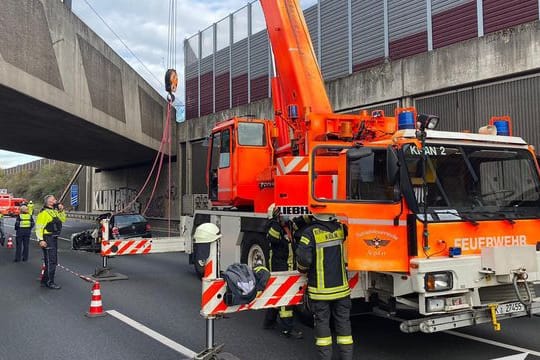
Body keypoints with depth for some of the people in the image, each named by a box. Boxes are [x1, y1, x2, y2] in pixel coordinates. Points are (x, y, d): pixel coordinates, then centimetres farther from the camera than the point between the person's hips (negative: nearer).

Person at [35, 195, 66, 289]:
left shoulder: (54, 211, 14)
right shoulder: (44, 213, -14)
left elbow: (63, 219, 23)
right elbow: (39, 227, -18)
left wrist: (61, 210, 8)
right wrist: (41, 240, -23)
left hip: (54, 238, 10)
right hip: (48, 239, -10)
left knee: (50, 261, 16)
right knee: (51, 261, -7)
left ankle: (44, 281, 25)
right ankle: (50, 282, 0)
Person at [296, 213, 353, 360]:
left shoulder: (310, 233, -15)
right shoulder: (341, 229, -1)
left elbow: (303, 258, -19)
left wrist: (303, 269, 2)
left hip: (320, 289, -3)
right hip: (341, 287, 3)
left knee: (322, 322, 8)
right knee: (343, 321, 12)